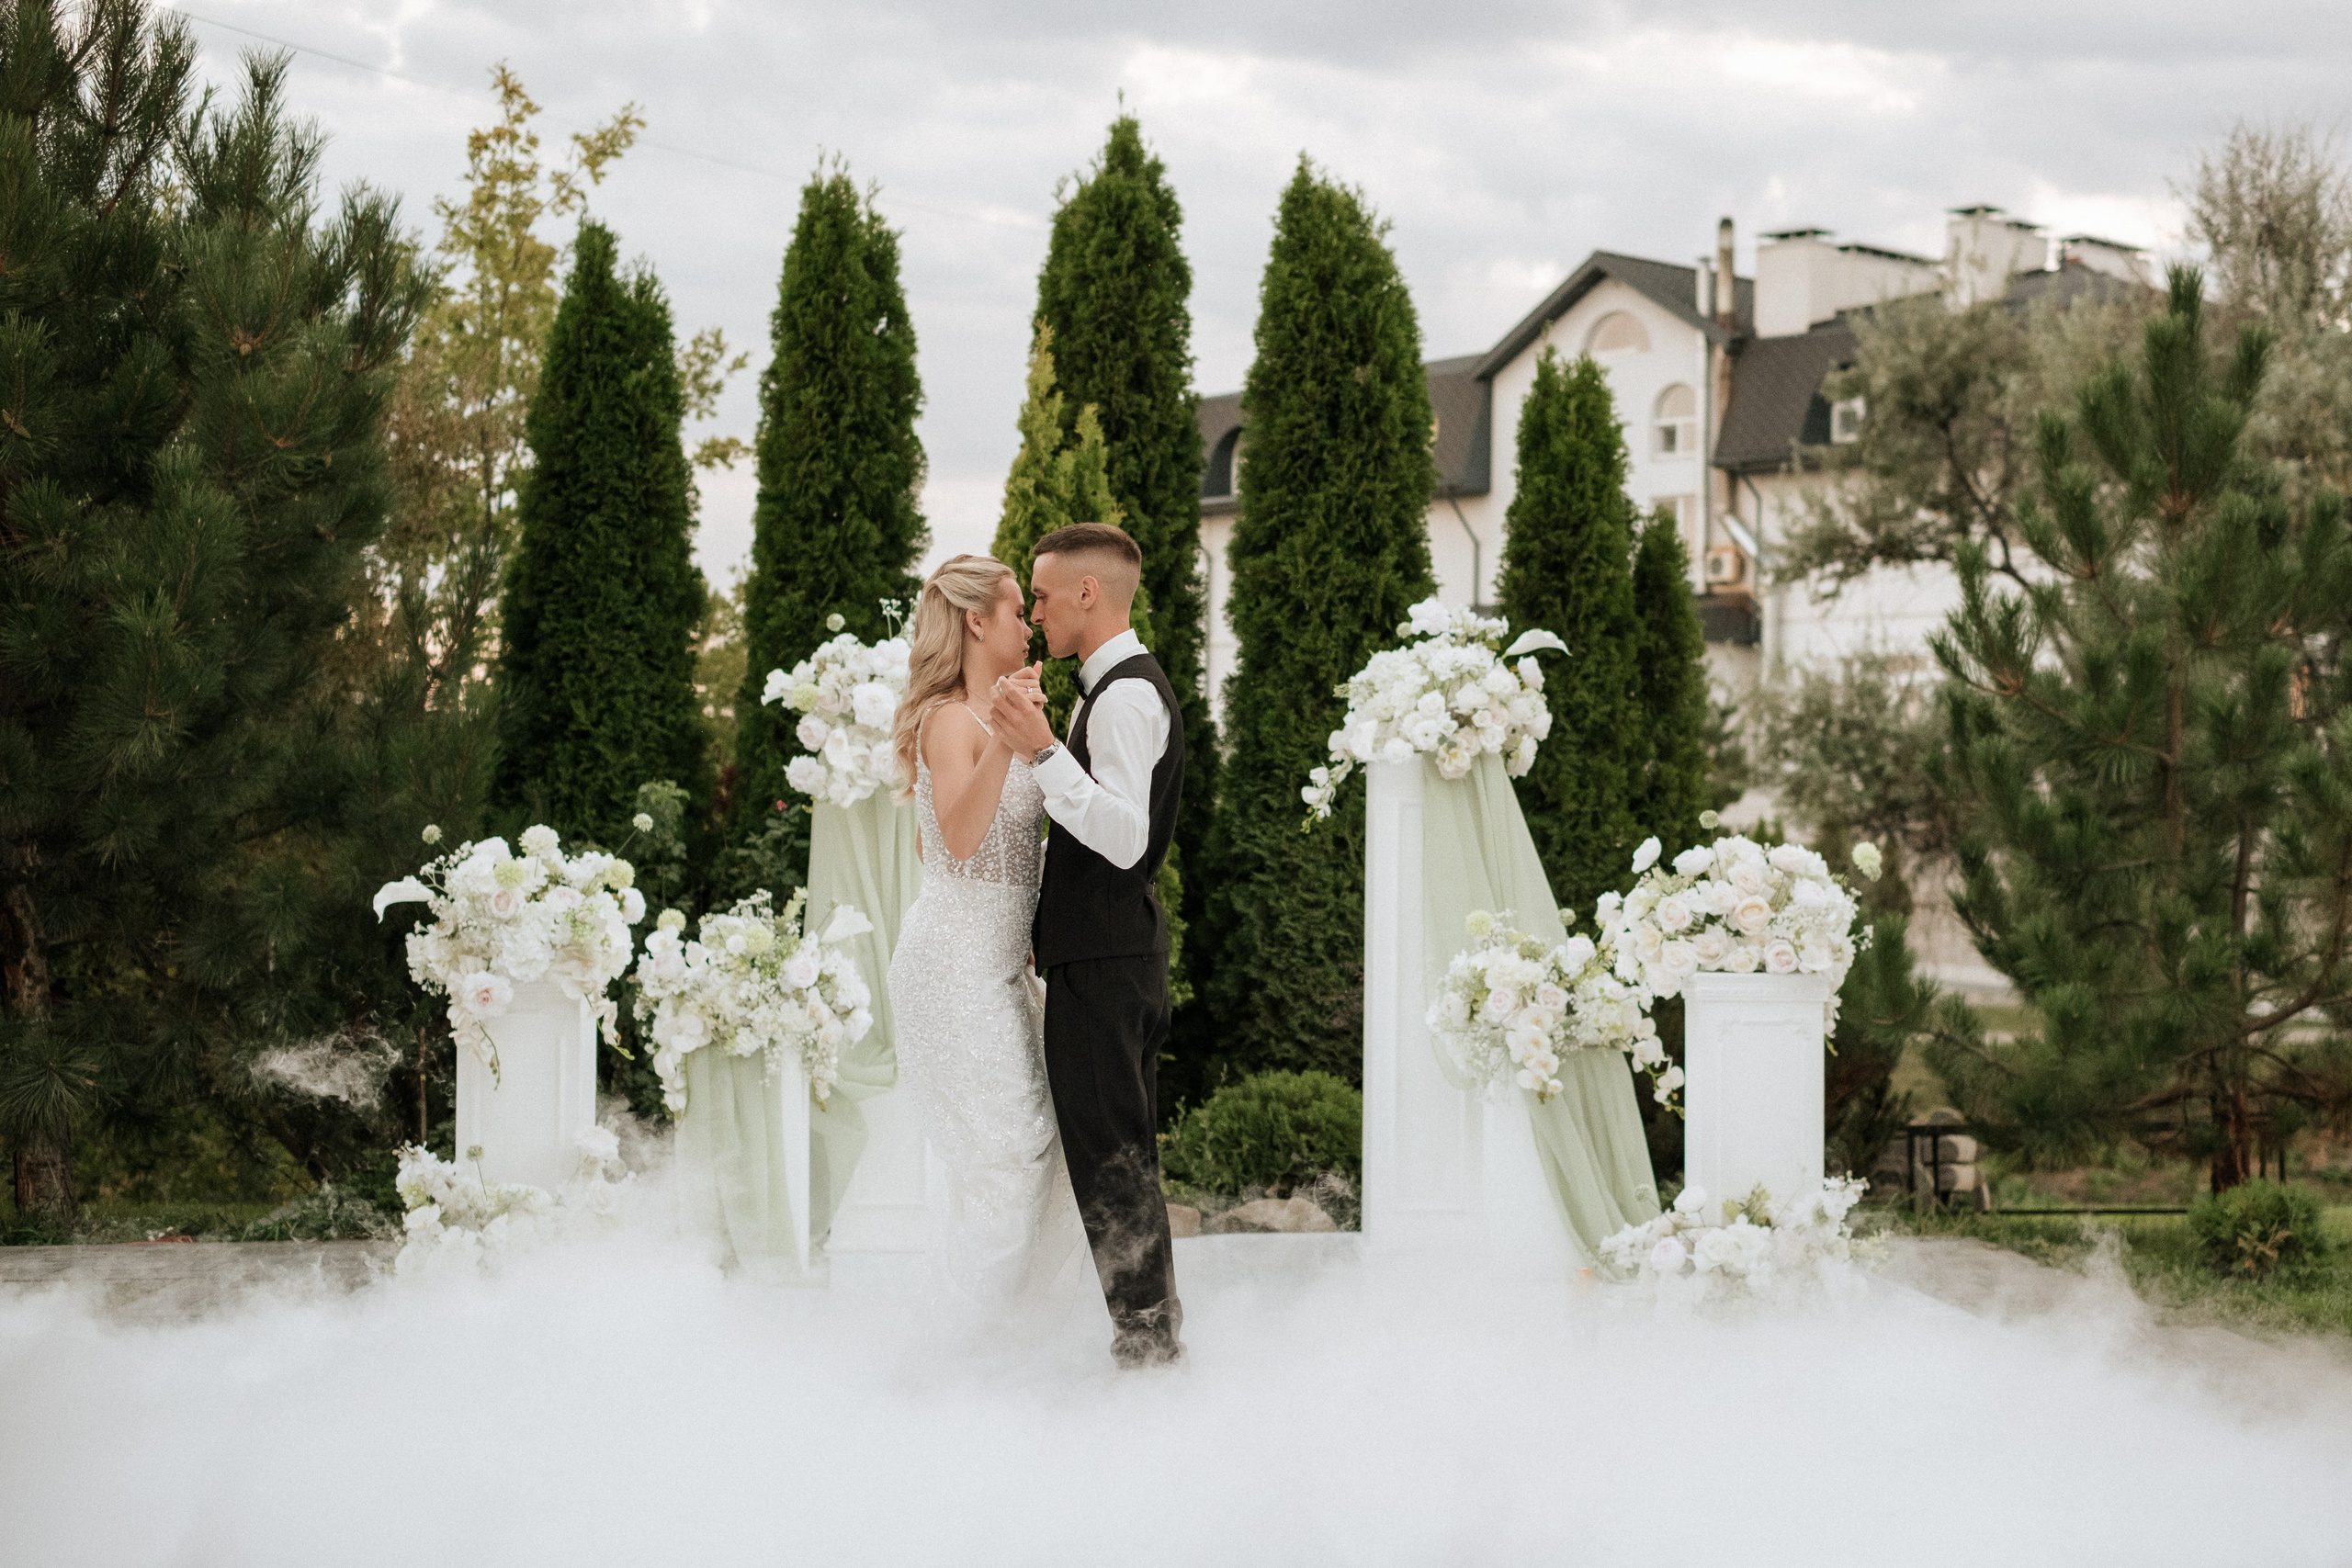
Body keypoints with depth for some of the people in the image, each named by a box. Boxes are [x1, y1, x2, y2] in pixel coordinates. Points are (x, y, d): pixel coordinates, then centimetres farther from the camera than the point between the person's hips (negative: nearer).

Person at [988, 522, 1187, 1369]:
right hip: (1110, 950, 11)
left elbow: (1123, 837, -27)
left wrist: (1041, 750, -32)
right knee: (1121, 1154, 16)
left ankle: (1144, 1339, -4)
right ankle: (1153, 1331, 22)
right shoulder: (1123, 687, 18)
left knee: (1107, 1156, -7)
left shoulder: (1125, 697, -16)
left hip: (1102, 958, -11)